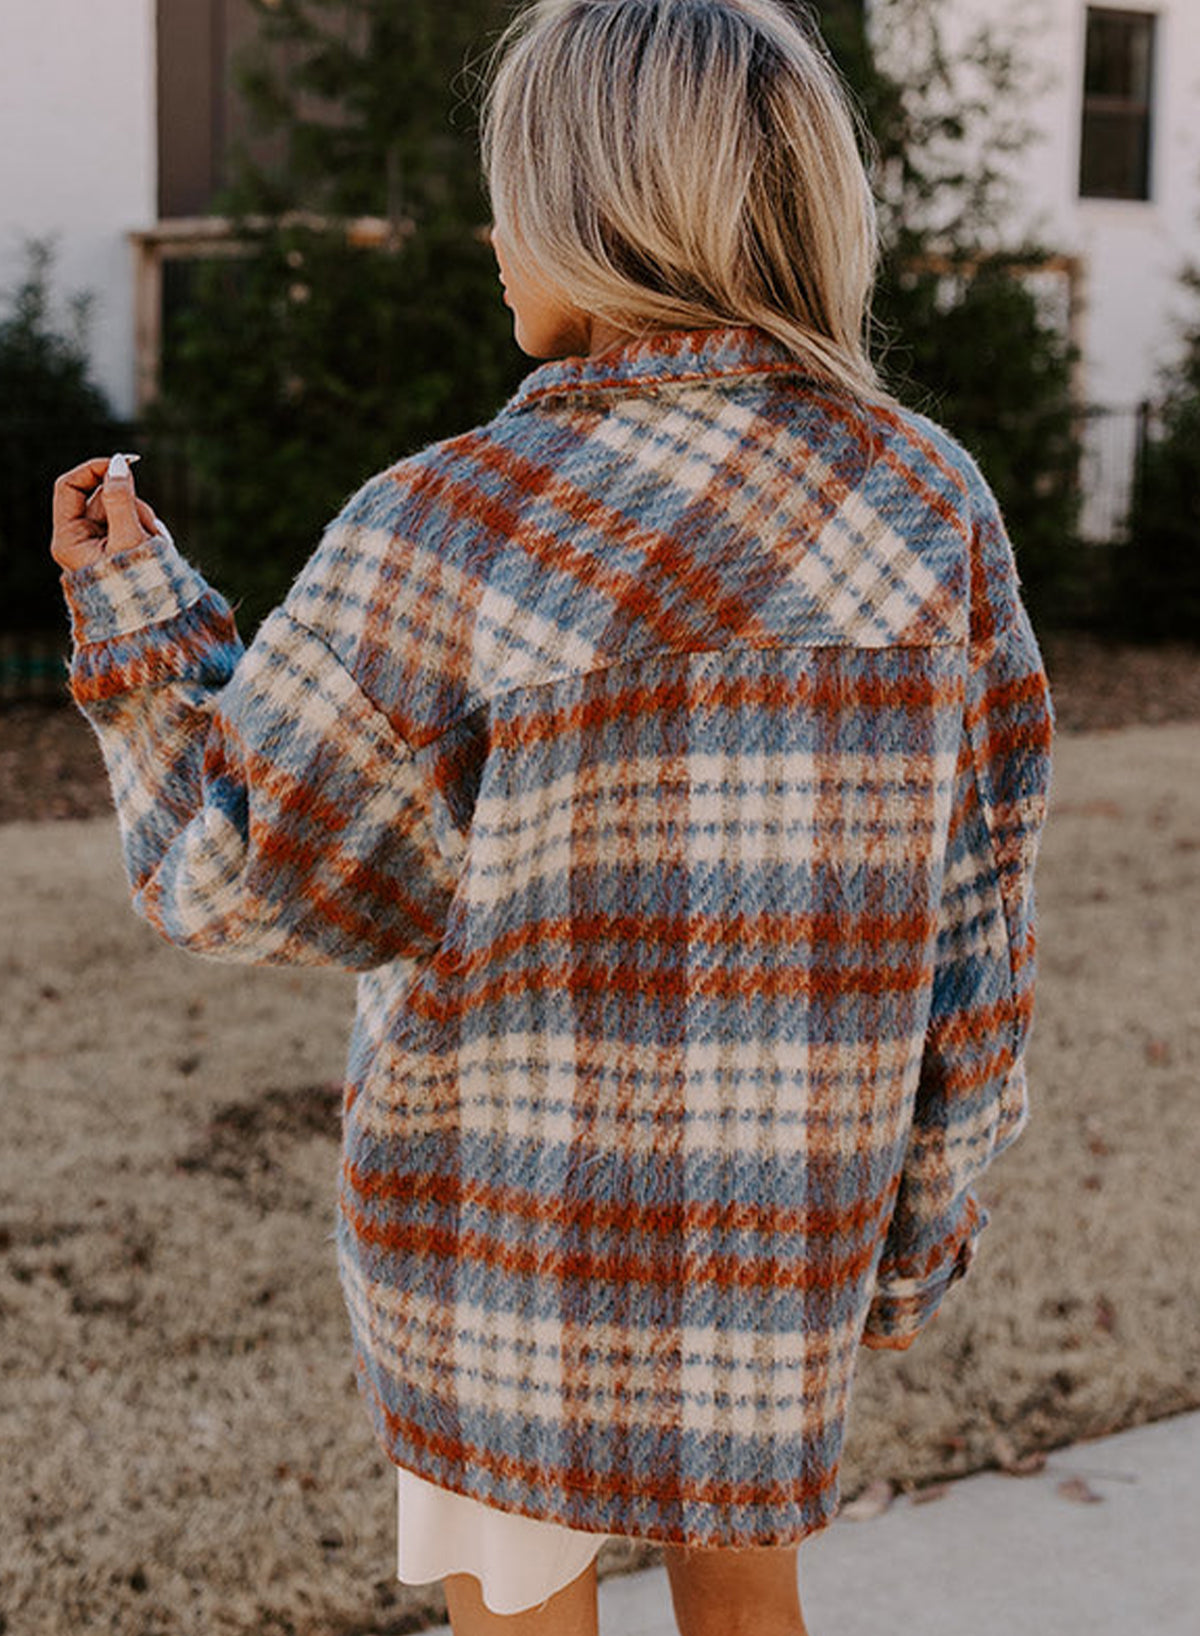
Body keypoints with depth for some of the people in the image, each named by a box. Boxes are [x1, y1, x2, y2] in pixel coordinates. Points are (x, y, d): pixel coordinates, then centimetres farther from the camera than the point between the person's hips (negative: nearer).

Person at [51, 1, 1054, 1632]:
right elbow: (975, 892, -2)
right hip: (784, 1191, 4)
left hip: (516, 1196, -3)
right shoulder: (928, 499, -7)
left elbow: (243, 874, -10)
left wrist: (132, 613, 3)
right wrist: (928, 1182, 9)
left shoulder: (452, 534, -18)